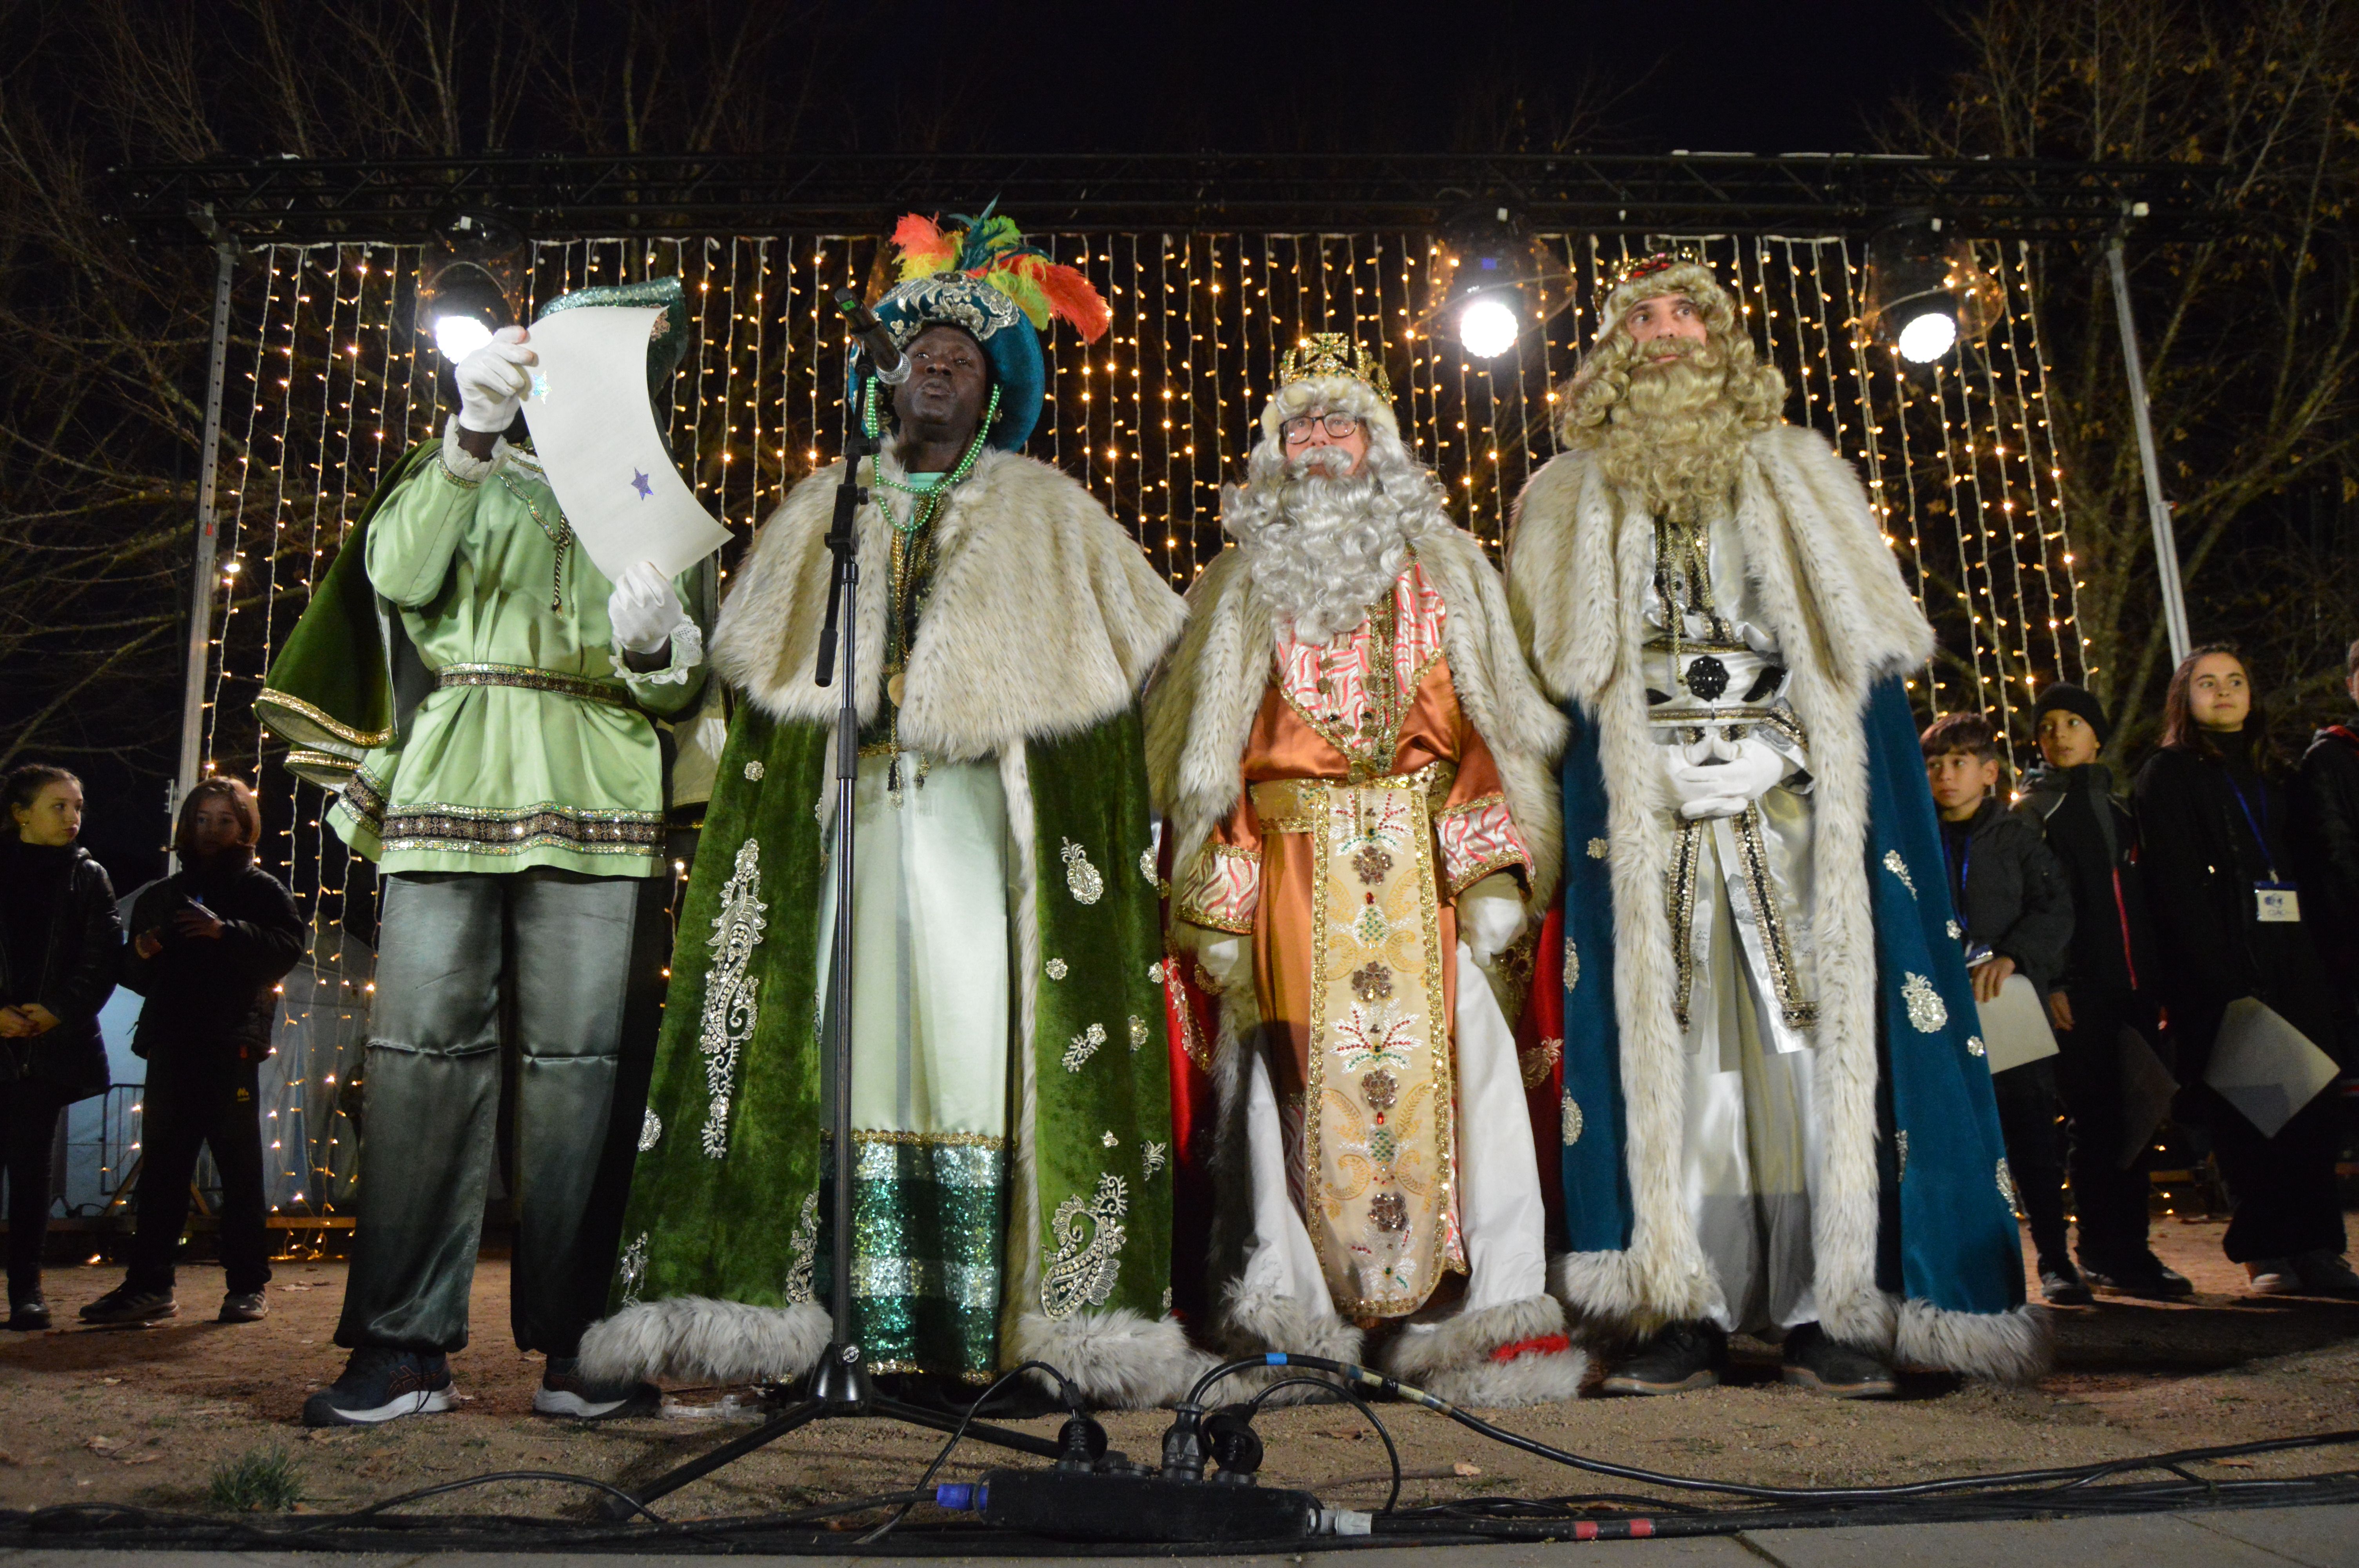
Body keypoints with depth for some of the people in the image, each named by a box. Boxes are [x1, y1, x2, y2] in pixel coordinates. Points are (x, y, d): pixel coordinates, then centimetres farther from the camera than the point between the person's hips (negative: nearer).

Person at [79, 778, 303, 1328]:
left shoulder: (262, 890, 8)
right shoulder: (160, 895, 22)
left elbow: (287, 949, -8)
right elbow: (135, 976, 22)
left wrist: (227, 932, -20)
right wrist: (141, 954, -1)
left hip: (231, 1046, -4)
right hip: (170, 1045, 4)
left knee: (240, 1167, -2)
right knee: (161, 1165, 1)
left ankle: (247, 1286, 2)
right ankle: (149, 1284, 4)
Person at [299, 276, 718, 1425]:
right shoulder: (467, 476, 21)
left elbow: (682, 689, 10)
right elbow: (399, 571, -2)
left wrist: (653, 645, -13)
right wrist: (471, 435, -13)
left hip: (598, 806, 0)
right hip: (453, 787, 0)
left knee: (577, 1059, -5)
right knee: (427, 1046, -6)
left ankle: (570, 1342, -1)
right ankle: (405, 1342, -2)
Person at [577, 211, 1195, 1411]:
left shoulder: (1049, 516, 16)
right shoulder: (823, 512, 21)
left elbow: (1124, 670, 11)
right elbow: (752, 675, 17)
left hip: (982, 820, -1)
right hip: (845, 816, 2)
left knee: (973, 1048, -9)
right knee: (854, 1051, -6)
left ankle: (965, 1334, -7)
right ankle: (865, 1329, -3)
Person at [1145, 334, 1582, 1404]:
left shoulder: (1437, 570, 15)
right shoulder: (1247, 583, 16)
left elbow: (1479, 723, 7)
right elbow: (1218, 750, 11)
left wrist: (1489, 870, -5)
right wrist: (1223, 903, 1)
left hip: (1417, 862, 0)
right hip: (1296, 867, 1)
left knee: (1433, 1057, -7)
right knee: (1301, 1066, -3)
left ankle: (1469, 1314, 0)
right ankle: (1292, 1314, 4)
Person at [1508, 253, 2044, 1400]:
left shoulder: (1800, 476, 16)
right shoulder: (1570, 499, 16)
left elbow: (1867, 647, 9)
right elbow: (1553, 674, 8)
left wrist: (1776, 752, -6)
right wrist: (1655, 765, -5)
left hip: (1798, 805, 0)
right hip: (1643, 822, 0)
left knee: (1813, 1037, -5)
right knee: (1668, 1045, -5)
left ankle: (1827, 1314, 2)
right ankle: (1689, 1311, 0)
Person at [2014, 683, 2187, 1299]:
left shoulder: (2121, 809, 20)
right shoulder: (2032, 812, 4)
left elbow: (2147, 901, 19)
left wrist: (2160, 982, 11)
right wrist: (2050, 984, -15)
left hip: (2133, 987, 5)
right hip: (2079, 993, -5)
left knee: (2132, 1119, 5)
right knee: (2094, 1121, -5)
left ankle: (2130, 1249, 12)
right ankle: (2103, 1254, 1)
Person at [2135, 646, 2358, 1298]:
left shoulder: (2266, 774, 23)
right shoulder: (2169, 774, 3)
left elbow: (2298, 871, 22)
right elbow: (2176, 885, -6)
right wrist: (2220, 972, -16)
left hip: (2291, 965, 6)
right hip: (2218, 974, -6)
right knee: (2245, 1116, -7)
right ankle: (2268, 1254, -3)